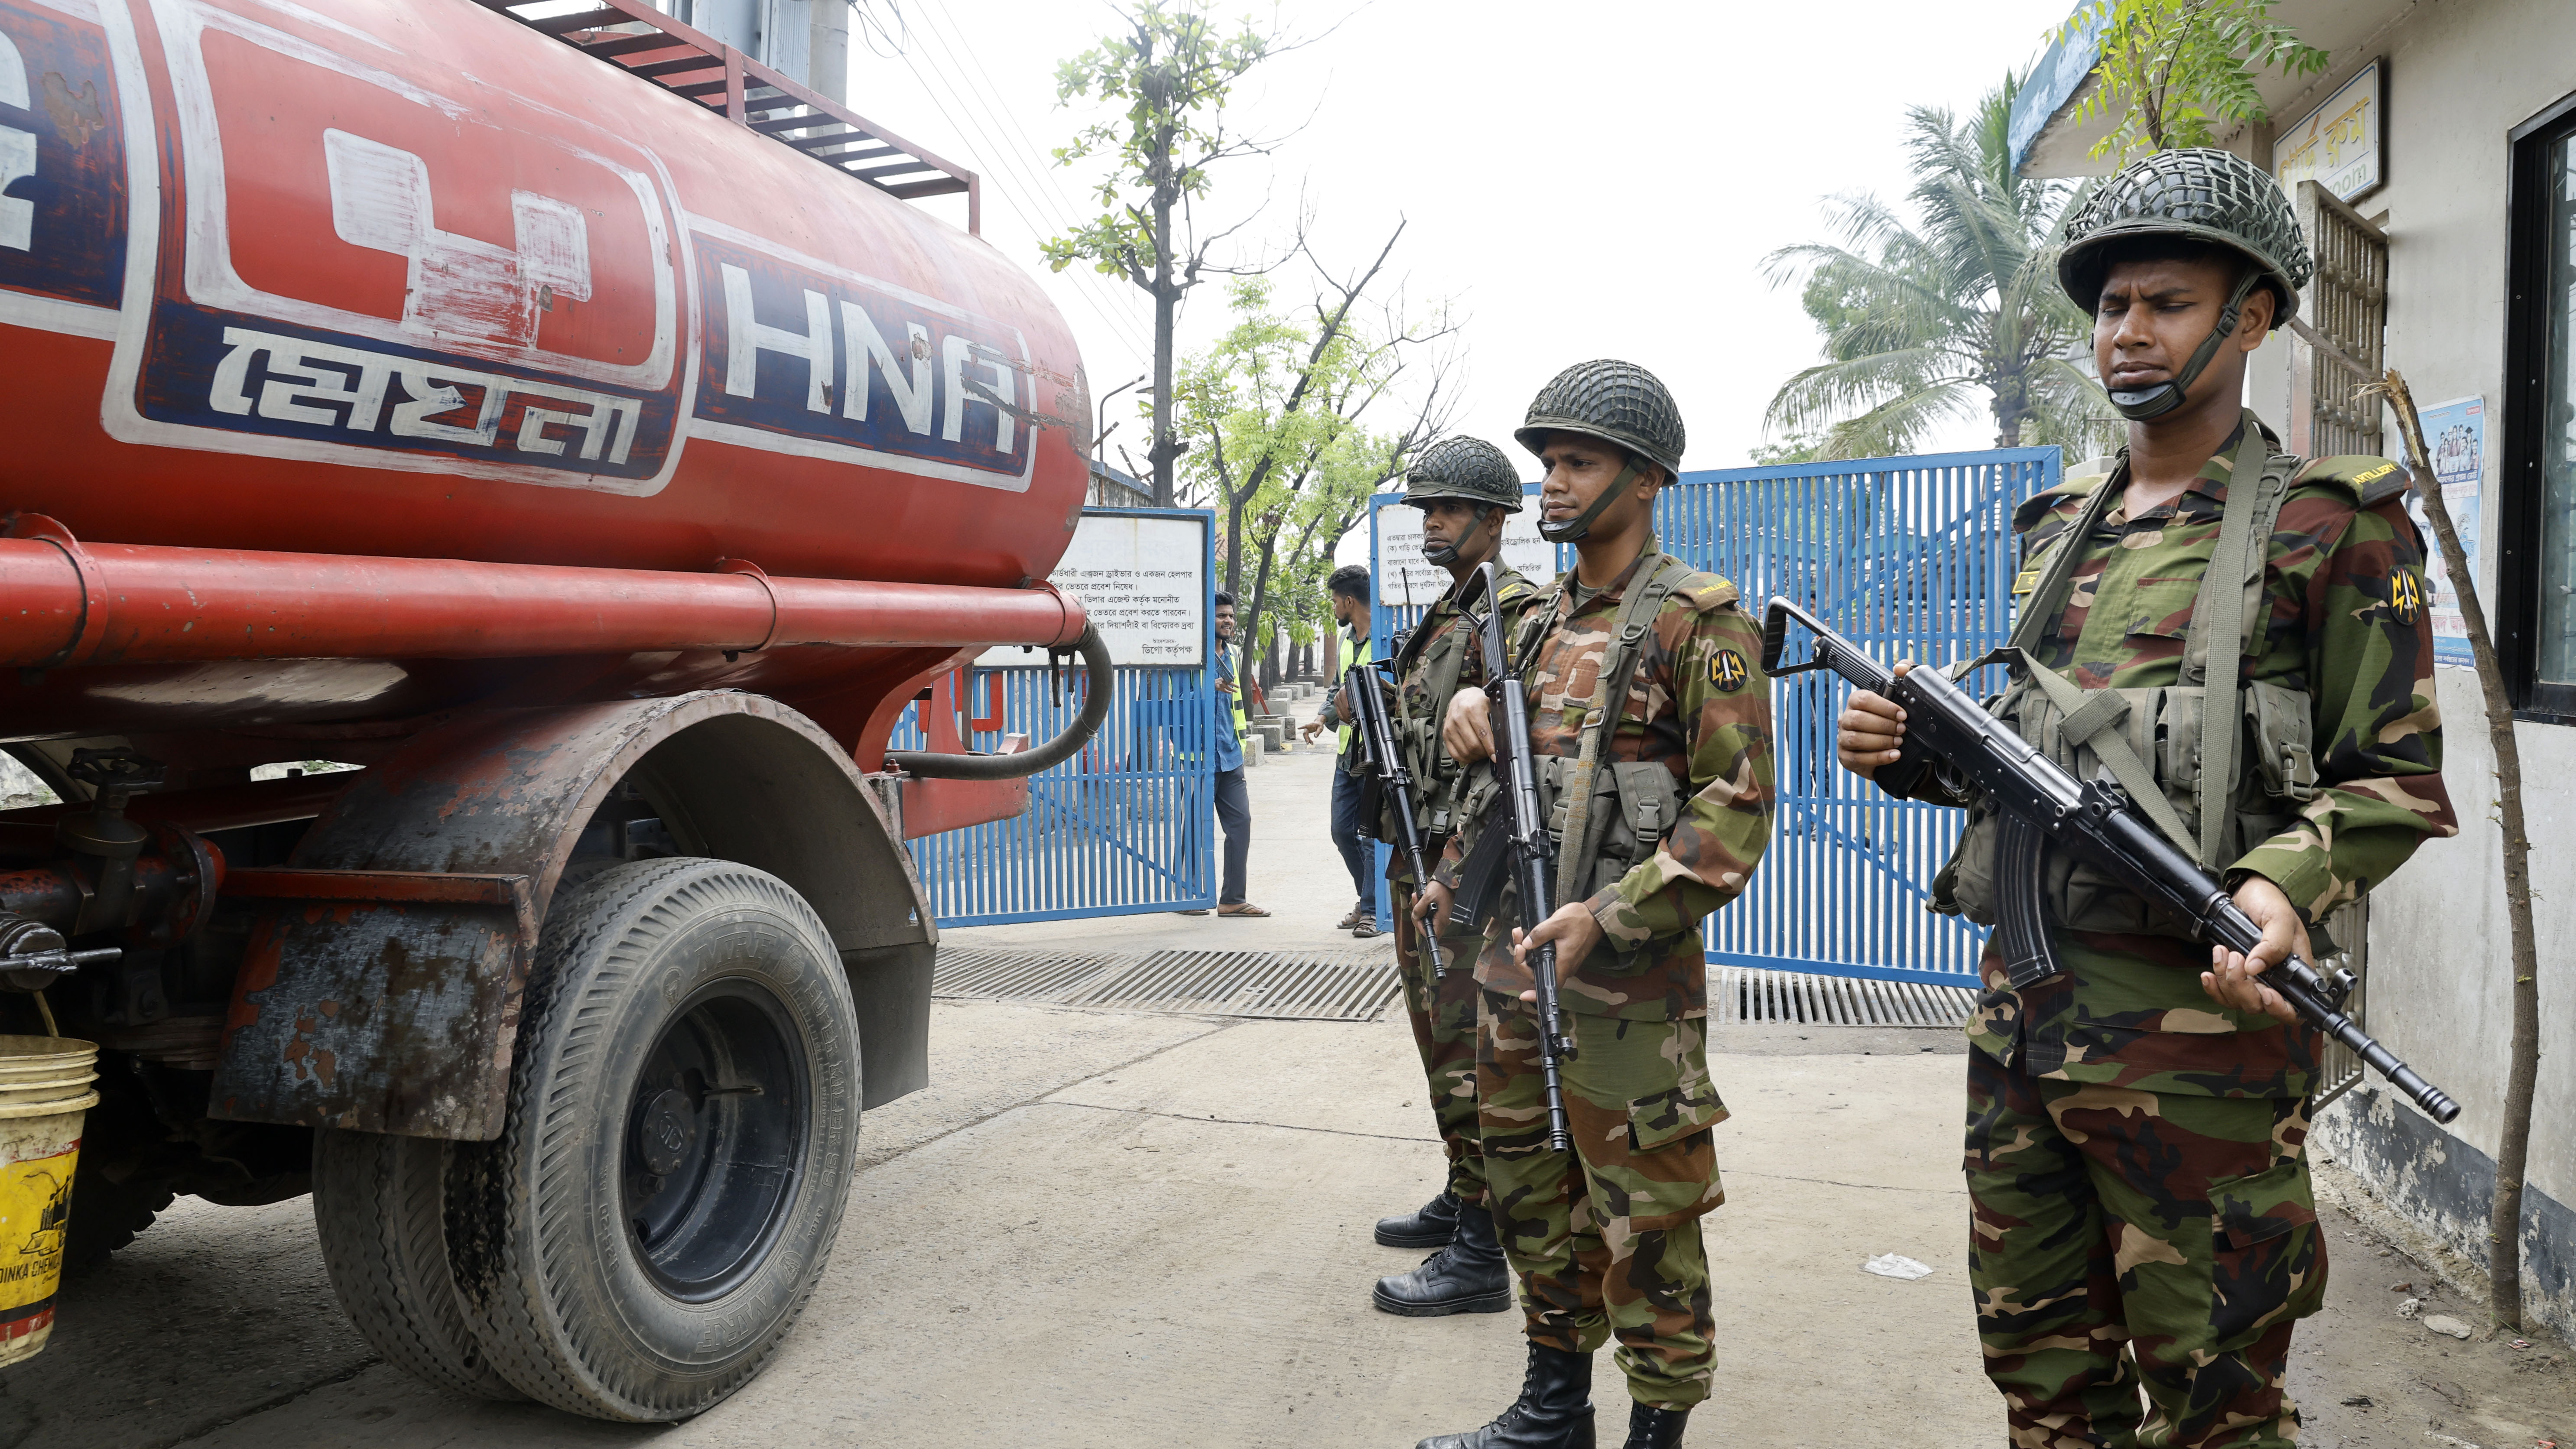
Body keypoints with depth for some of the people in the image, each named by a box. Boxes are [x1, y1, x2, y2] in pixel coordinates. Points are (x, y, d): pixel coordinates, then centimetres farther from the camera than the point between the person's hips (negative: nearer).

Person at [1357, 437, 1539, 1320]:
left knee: (1471, 1051, -8)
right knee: (1441, 1040, 18)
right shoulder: (1440, 617, 17)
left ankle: (1479, 1256, -2)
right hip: (1420, 857, 10)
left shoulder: (1512, 612, -13)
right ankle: (1460, 1202, 31)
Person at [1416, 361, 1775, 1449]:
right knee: (1530, 1190, 17)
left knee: (1643, 1219, 2)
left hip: (1626, 977, -8)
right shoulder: (1546, 621, 14)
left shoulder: (1701, 622, -9)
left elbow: (1736, 809, -15)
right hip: (1515, 952, 8)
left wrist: (1608, 917, -21)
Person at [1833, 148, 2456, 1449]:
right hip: (2022, 1008, 6)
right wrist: (1921, 750, 2)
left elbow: (2395, 781, -6)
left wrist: (2288, 885, -25)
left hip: (2197, 1021, -6)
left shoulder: (2334, 524, -4)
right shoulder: (2059, 525, 15)